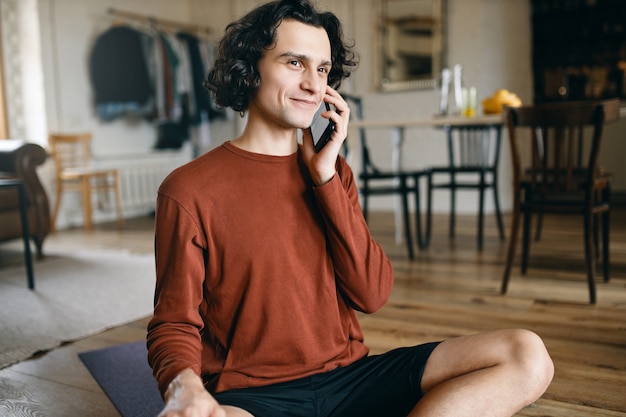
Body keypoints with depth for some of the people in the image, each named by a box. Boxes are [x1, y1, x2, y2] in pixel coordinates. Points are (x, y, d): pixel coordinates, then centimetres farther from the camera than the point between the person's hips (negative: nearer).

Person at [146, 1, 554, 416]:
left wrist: (326, 177, -6)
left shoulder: (333, 171, 9)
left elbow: (372, 295, 0)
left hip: (350, 376, 6)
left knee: (527, 356, -13)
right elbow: (174, 325, -2)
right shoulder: (189, 190, -5)